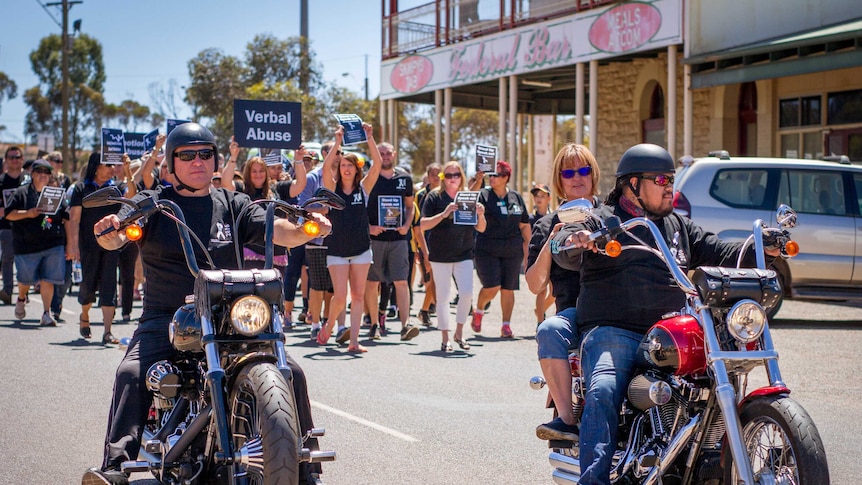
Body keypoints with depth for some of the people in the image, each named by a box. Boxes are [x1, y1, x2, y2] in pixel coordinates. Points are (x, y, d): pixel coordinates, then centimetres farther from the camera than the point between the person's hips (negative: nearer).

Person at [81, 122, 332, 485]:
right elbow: (115, 238, -8)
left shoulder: (233, 205, 13)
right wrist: (109, 230, -33)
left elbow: (277, 231, -1)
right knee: (131, 374, -27)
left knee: (290, 373, -12)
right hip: (165, 318, -1)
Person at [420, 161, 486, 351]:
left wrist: (481, 215, -12)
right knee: (442, 297, 1)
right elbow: (423, 224, -9)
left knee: (467, 293, -8)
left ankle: (459, 332, 11)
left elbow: (481, 229, 9)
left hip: (464, 254, 2)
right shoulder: (434, 197, -1)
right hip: (440, 255, -2)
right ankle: (445, 338, 11)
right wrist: (443, 214, -22)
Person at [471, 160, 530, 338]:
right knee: (492, 287, -11)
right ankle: (478, 311, 19)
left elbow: (525, 226, 13)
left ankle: (506, 325, 14)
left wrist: (527, 251, 10)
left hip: (512, 251, 3)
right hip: (487, 249, -3)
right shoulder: (483, 195, 1)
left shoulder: (516, 198, 9)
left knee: (508, 289, 4)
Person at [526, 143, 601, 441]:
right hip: (574, 310, 1)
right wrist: (550, 244, -4)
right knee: (549, 331, -34)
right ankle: (567, 419, -36)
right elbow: (536, 286, 10)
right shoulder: (548, 226, 19)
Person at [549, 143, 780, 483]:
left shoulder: (679, 226, 26)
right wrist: (574, 240, -31)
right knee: (603, 393, -30)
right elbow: (563, 251, -6)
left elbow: (718, 253, 18)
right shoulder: (601, 220, 9)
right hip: (612, 330, -5)